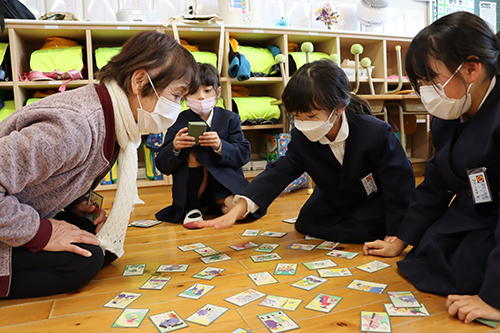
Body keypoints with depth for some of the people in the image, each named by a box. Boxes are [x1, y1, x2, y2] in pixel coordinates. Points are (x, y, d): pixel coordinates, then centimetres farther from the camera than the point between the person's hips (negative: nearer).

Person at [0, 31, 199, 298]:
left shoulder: (115, 121, -3)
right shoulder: (73, 125, -34)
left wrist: (76, 204, -3)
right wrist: (40, 233, -25)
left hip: (32, 215, 9)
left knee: (106, 247, 1)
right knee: (83, 260, -21)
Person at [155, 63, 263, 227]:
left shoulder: (230, 119, -1)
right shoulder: (180, 122, -5)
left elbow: (243, 155, -11)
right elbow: (162, 166, -9)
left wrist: (220, 146, -31)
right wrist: (174, 148, -32)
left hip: (225, 182, 0)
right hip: (190, 190, 1)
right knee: (193, 152, -27)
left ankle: (218, 204, 6)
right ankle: (192, 207, -11)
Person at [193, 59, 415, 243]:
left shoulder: (376, 133, -35)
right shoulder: (302, 137, -21)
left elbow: (400, 183, -27)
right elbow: (279, 172, -27)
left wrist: (395, 236, -27)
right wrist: (238, 209, -41)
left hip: (375, 202, -4)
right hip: (335, 200, 5)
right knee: (307, 222, -7)